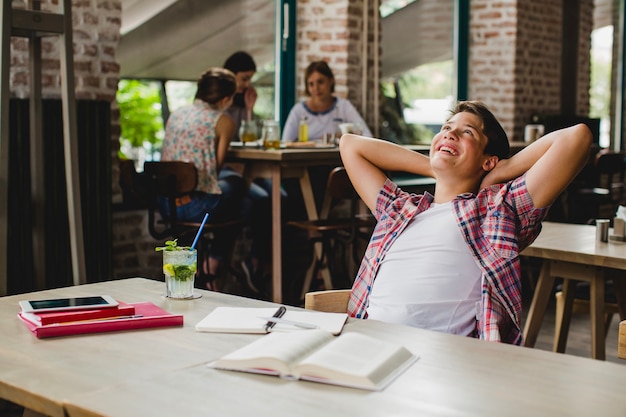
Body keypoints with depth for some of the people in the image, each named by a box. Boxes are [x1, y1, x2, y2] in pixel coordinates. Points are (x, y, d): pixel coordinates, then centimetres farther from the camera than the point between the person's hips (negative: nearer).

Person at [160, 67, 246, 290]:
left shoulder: (176, 114, 13)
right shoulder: (223, 122, -4)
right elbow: (216, 166, 0)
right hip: (197, 207, -6)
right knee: (235, 183, 24)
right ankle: (211, 269, 30)